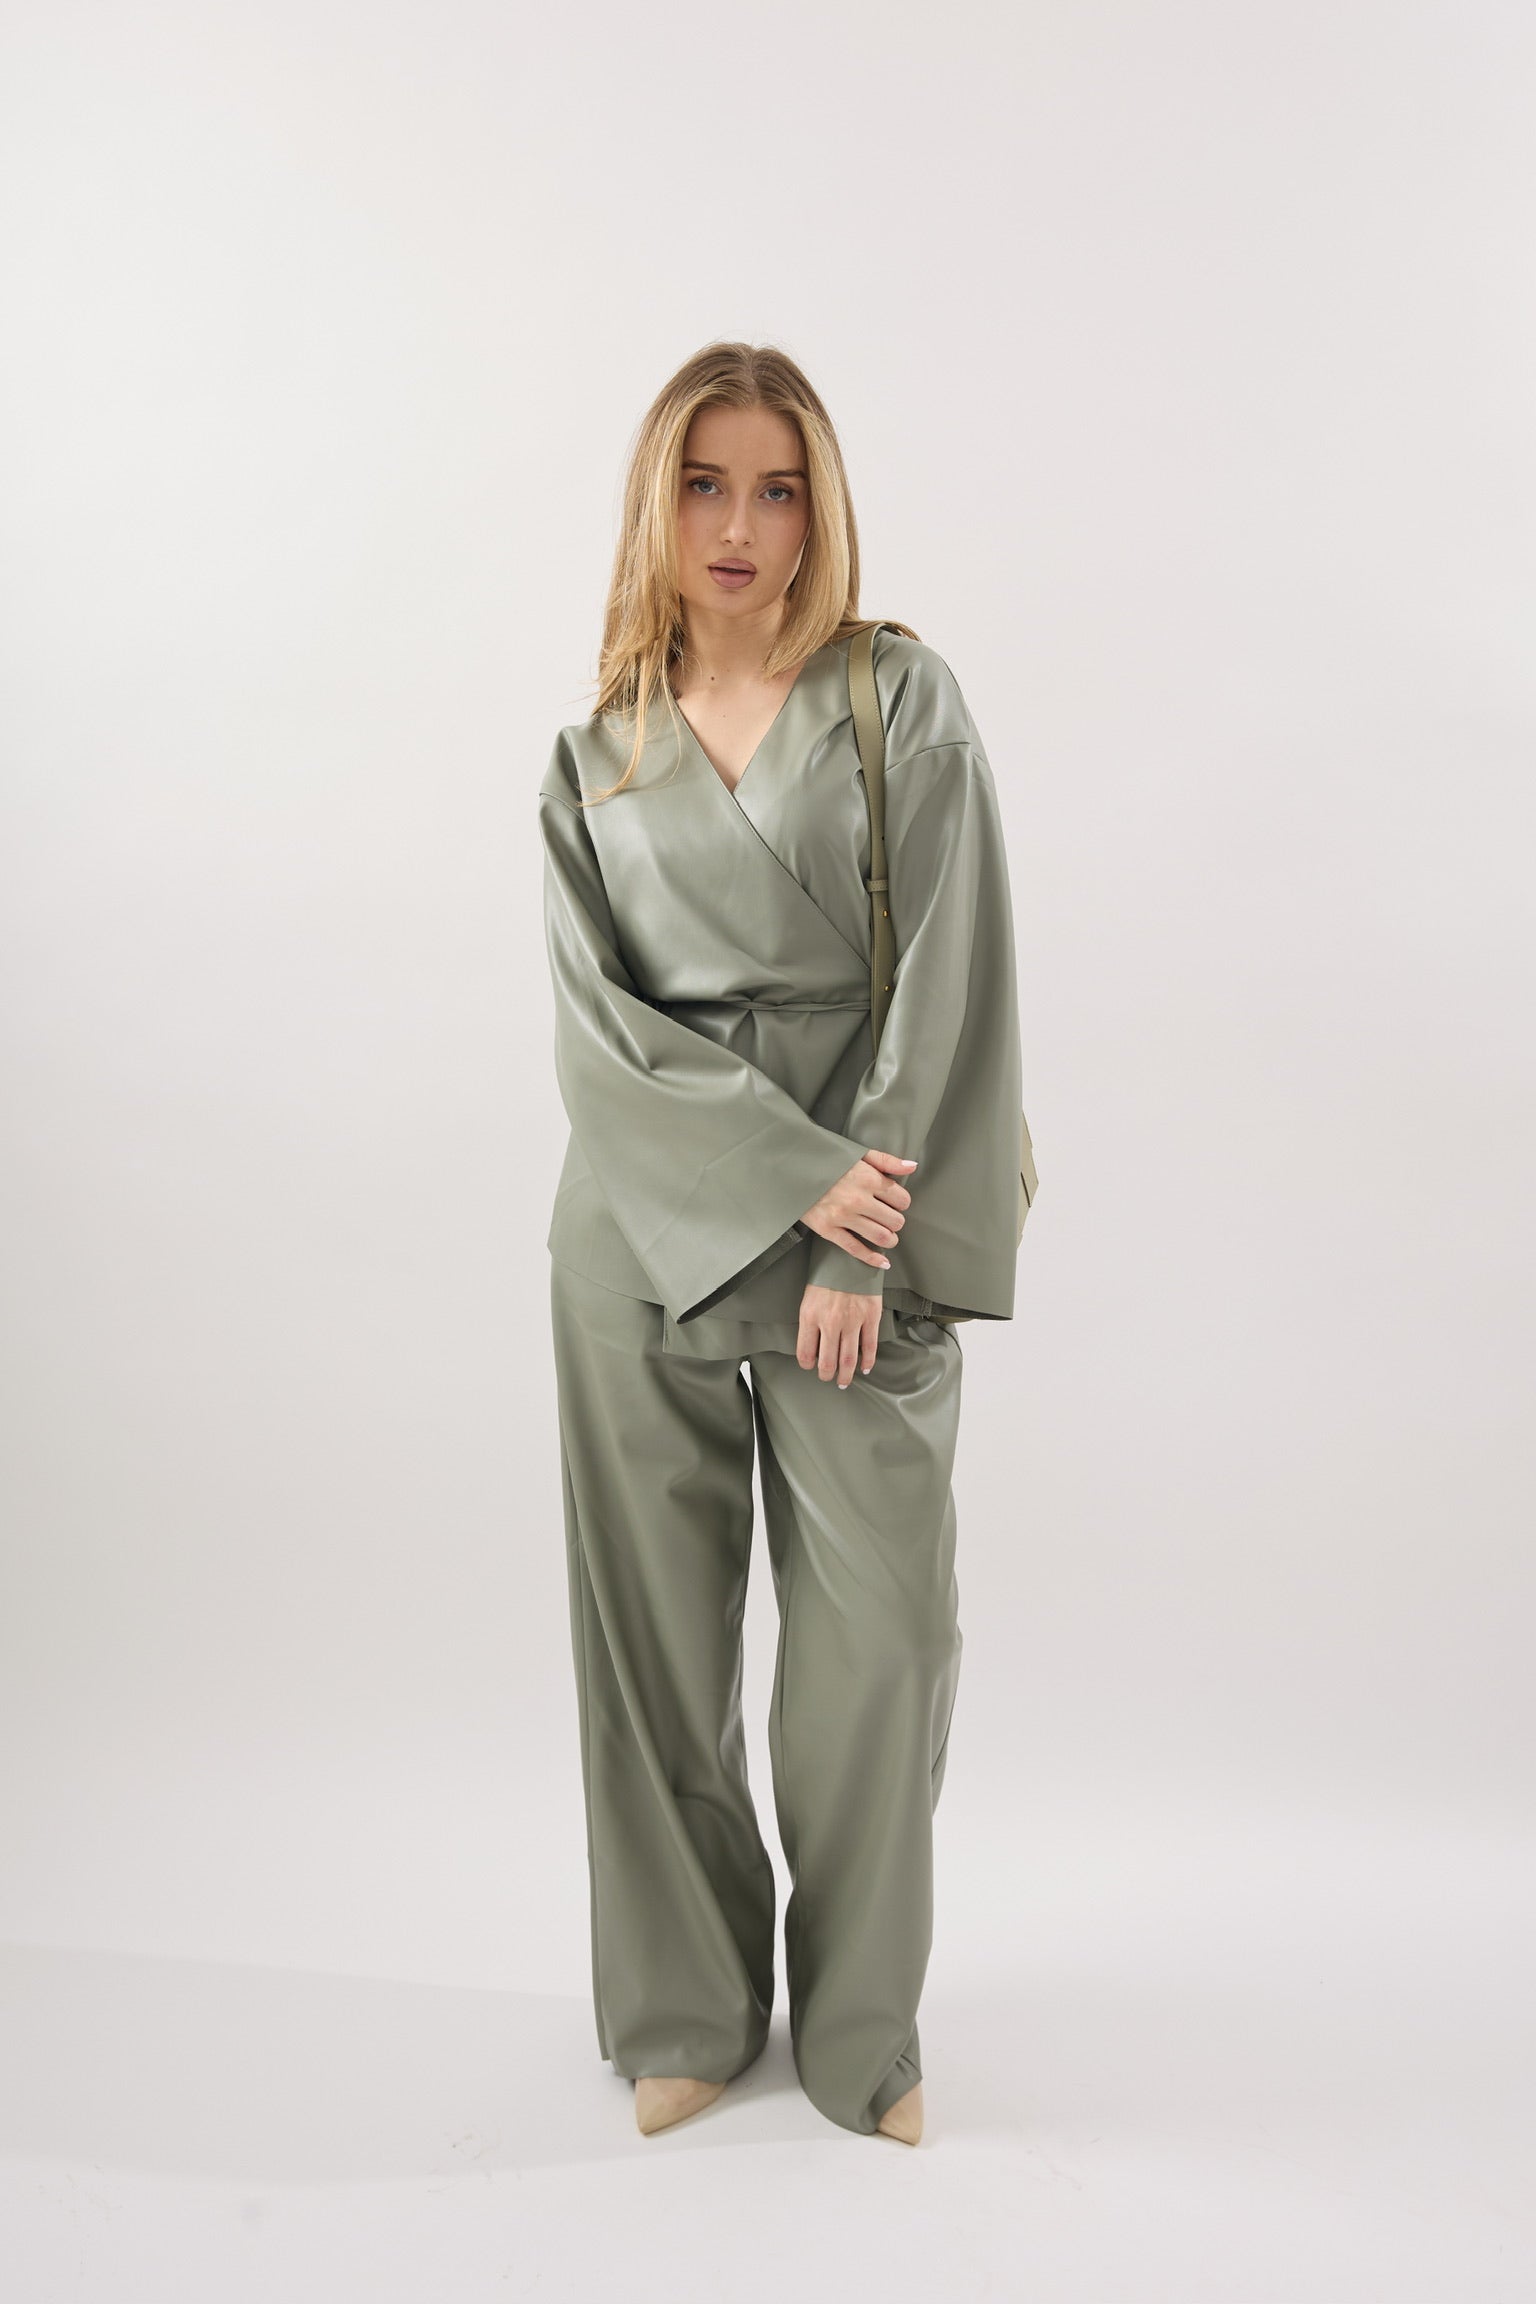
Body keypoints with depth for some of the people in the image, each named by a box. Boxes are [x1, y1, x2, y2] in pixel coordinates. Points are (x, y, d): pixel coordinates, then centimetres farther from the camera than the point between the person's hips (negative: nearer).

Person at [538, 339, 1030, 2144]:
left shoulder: (905, 703, 3)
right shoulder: (594, 756, 9)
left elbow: (944, 983, -5)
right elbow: (596, 1027, 0)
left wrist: (864, 1240, -11)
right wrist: (792, 1173, -13)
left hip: (863, 1236, -1)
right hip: (650, 1232, 2)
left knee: (881, 1629, 0)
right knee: (656, 1626, 7)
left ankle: (860, 2025, 22)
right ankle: (687, 2007, 27)